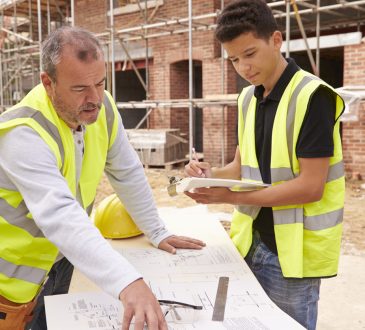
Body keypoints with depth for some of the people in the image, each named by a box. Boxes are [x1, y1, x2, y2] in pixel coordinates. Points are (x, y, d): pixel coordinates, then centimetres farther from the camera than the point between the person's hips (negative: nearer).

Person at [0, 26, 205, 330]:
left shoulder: (102, 108, -10)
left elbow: (128, 173, 2)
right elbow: (60, 216, -45)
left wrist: (157, 233, 4)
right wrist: (128, 282, -55)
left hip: (60, 258, 6)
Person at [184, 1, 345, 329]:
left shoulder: (312, 96, -16)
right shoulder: (247, 99, 6)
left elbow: (311, 187, -20)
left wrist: (231, 197, -23)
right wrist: (213, 174, -9)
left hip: (293, 248, -6)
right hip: (253, 241, 7)